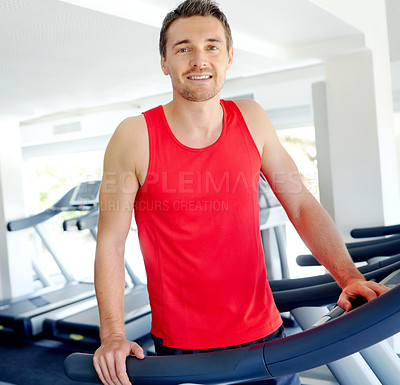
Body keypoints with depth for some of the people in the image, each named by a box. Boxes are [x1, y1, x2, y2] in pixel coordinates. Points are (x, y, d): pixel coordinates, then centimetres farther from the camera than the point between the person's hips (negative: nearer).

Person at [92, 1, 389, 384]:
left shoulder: (251, 120, -2)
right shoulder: (134, 137, -11)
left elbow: (301, 204, 1)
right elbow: (110, 242, -8)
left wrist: (350, 277, -10)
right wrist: (112, 335, -17)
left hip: (263, 331, 3)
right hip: (180, 344, -2)